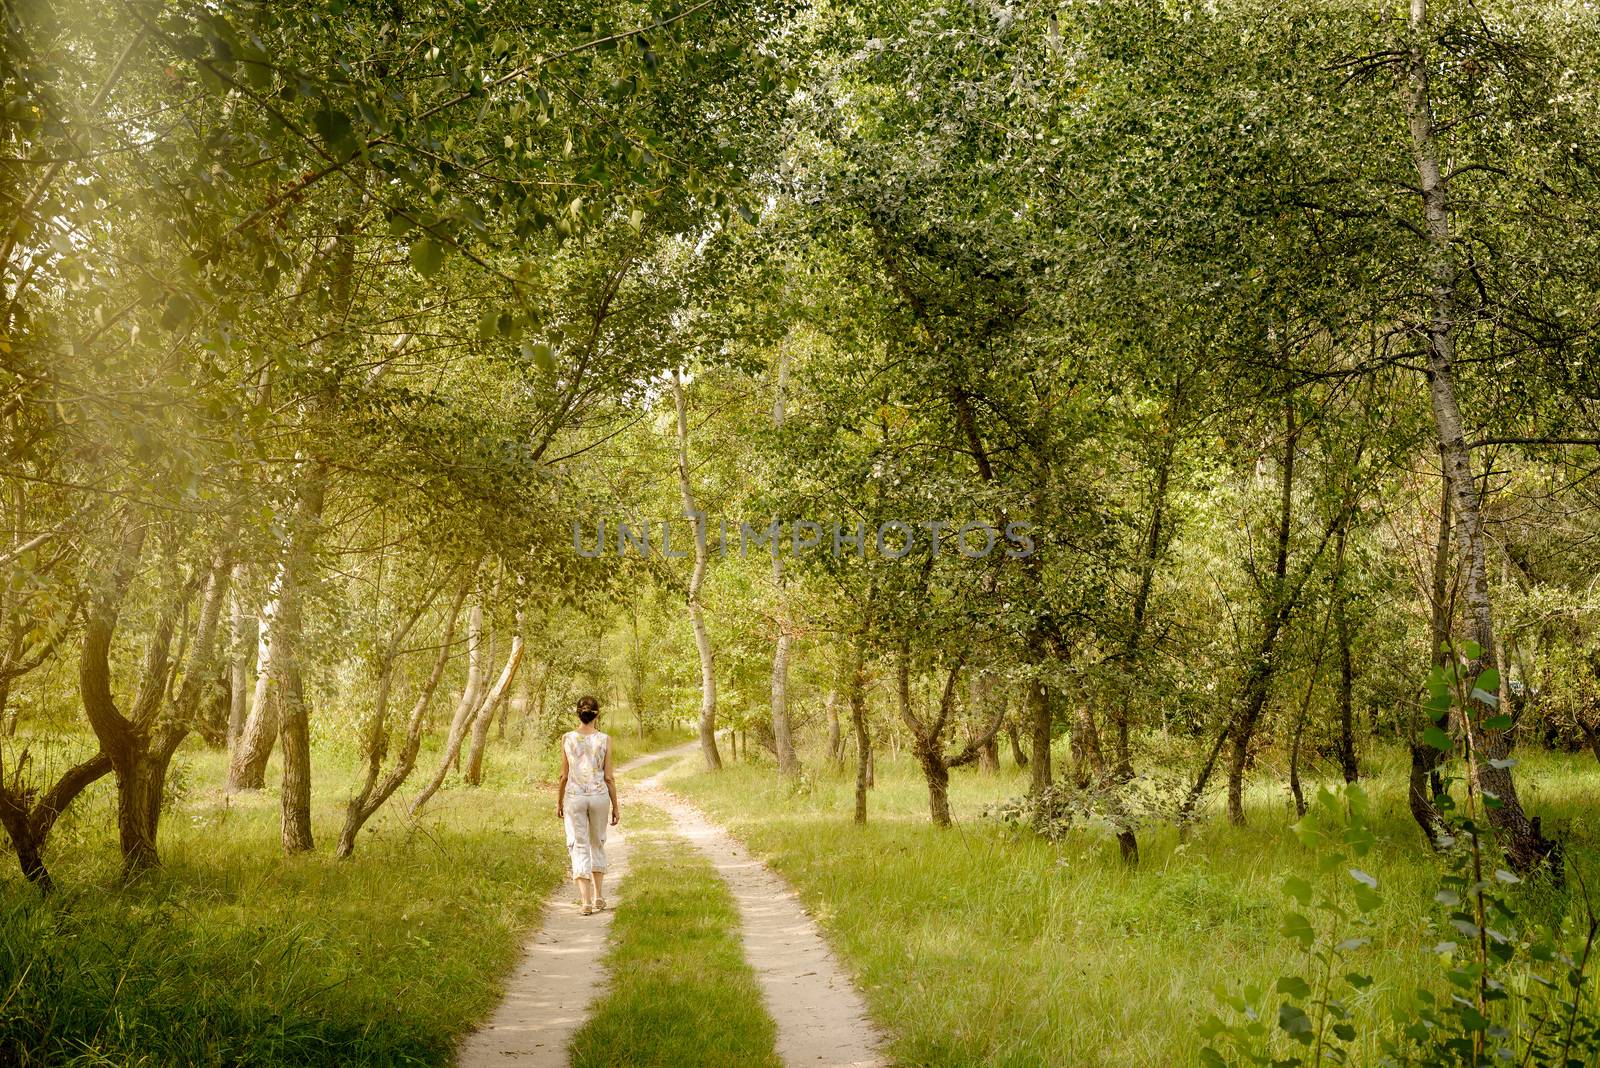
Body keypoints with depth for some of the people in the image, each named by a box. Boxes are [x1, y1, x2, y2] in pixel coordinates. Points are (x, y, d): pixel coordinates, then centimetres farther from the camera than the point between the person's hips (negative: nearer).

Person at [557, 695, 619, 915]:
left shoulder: (567, 738, -5)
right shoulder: (604, 739, -6)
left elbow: (564, 775, -1)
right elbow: (608, 777, -4)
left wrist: (559, 802, 12)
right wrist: (616, 806, 5)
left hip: (574, 797, -1)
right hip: (599, 796, 1)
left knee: (579, 847, 5)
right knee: (597, 844, 19)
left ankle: (586, 901, -2)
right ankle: (598, 896, 22)